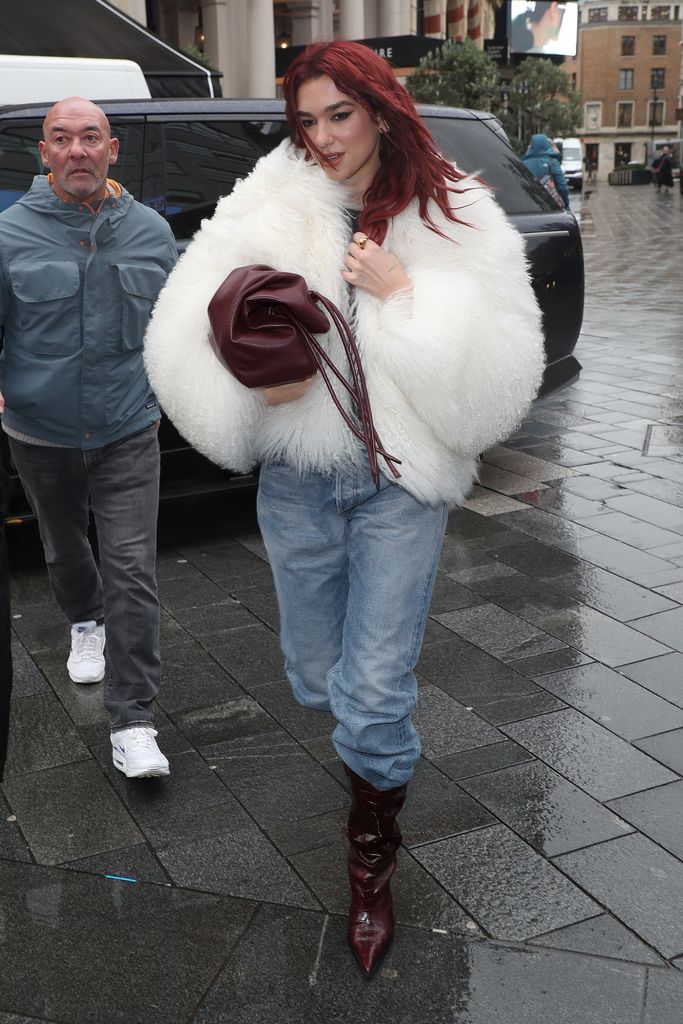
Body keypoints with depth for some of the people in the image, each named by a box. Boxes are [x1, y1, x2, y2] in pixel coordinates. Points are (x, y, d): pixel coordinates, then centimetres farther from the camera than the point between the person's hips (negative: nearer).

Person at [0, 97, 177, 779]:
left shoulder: (150, 231, 0)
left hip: (128, 431, -1)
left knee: (132, 569, -9)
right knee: (64, 547, 22)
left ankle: (132, 723, -4)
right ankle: (85, 623, 54)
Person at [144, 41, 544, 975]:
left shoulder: (454, 221, -3)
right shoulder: (267, 207, 0)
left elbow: (500, 372, -10)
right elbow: (184, 331, -5)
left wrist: (404, 293, -18)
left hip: (401, 485, -2)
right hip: (297, 478, 2)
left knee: (376, 693, 1)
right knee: (317, 680, 16)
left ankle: (373, 862, 27)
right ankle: (372, 748, 52)